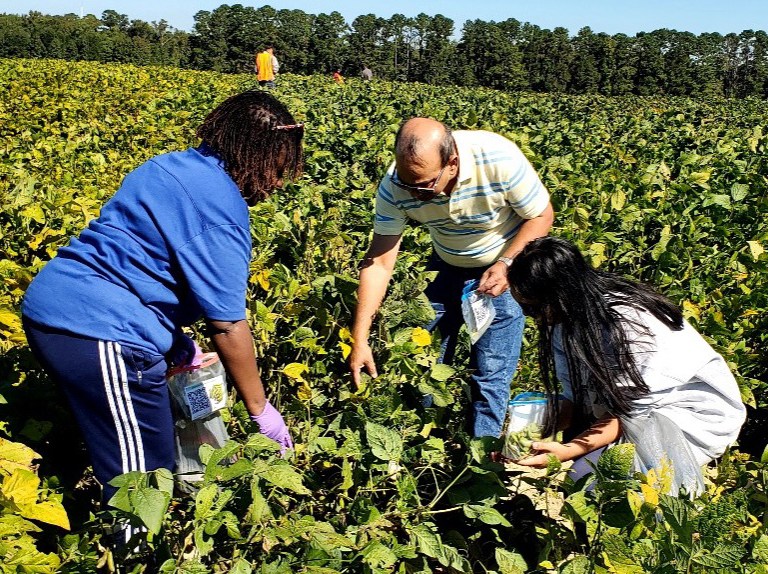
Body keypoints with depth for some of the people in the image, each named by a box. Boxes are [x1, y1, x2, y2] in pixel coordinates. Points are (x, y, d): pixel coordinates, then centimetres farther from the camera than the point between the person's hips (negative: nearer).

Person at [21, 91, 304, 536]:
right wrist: (261, 410, -2)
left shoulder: (174, 166, 13)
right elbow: (228, 326, -14)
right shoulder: (220, 208, -15)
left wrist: (175, 340, 17)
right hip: (101, 335, -10)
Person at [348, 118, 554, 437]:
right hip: (446, 266, 3)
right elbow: (379, 261, -21)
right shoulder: (395, 187, -26)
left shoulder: (499, 160, -34)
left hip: (506, 266, -3)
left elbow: (542, 216, -17)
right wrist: (359, 340, -23)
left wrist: (506, 264, -32)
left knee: (491, 372, -4)